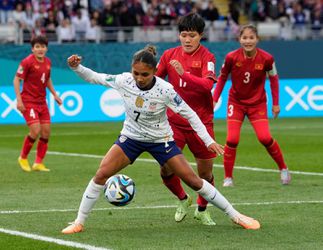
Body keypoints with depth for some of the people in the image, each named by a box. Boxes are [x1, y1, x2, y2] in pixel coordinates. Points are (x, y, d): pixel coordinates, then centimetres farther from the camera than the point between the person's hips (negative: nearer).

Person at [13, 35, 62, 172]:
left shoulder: (47, 62, 6)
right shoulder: (27, 62, -14)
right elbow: (16, 79, -11)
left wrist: (54, 94, 17)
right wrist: (19, 100, -18)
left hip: (42, 102, 7)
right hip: (29, 102, -7)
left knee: (46, 132, 2)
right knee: (35, 131, -16)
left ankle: (38, 163, 12)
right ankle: (23, 158, 6)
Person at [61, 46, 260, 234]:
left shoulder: (165, 90, -25)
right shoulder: (124, 81, -18)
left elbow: (189, 114, -17)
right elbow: (94, 77, -5)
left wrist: (209, 141, -20)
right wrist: (77, 67, -24)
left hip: (161, 140, -2)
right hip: (131, 137, 2)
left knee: (193, 180, -5)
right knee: (101, 174, -15)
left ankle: (235, 216, 8)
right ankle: (79, 223, -3)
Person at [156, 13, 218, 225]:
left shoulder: (207, 57, -8)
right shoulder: (169, 55, 4)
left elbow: (208, 85, -25)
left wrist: (184, 74, -38)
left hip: (201, 122, -2)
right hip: (174, 122, 2)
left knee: (206, 172, 2)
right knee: (166, 170, -7)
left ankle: (202, 209, 30)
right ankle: (183, 199, 24)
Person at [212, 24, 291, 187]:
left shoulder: (266, 59, -15)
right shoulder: (231, 57, -16)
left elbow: (273, 79, 1)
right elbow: (222, 78, 0)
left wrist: (276, 103, 4)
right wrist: (215, 99, -3)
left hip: (257, 104, 0)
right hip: (236, 102, 0)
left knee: (265, 138, -13)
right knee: (232, 139, -12)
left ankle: (283, 169, 10)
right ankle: (228, 177, 3)